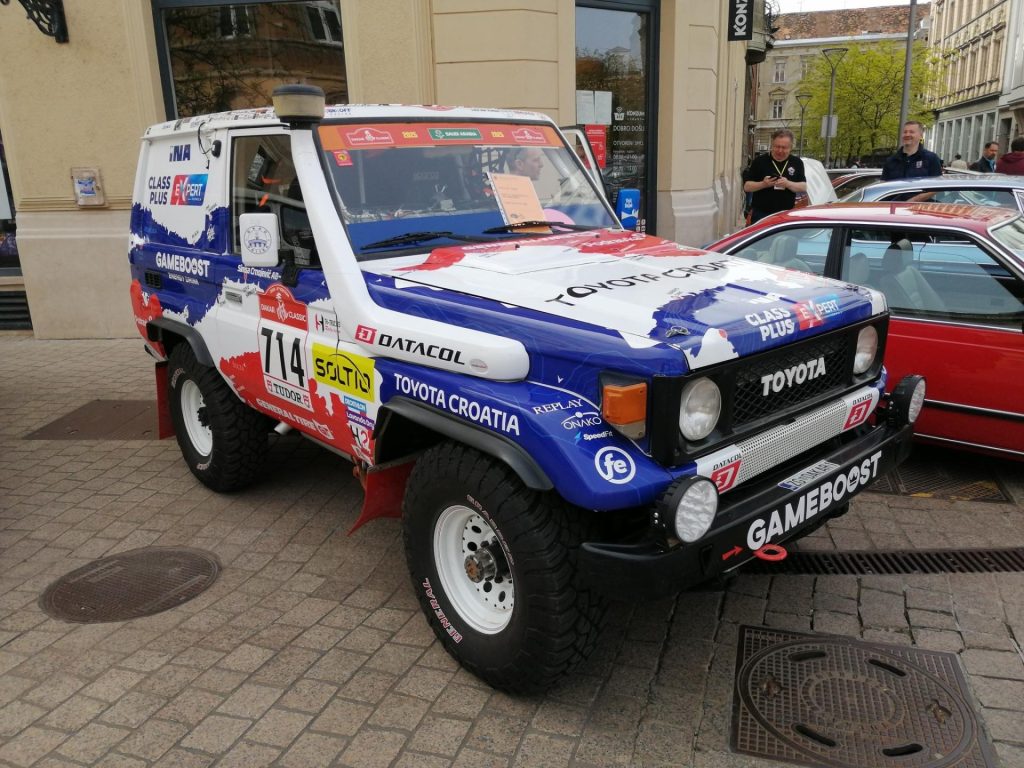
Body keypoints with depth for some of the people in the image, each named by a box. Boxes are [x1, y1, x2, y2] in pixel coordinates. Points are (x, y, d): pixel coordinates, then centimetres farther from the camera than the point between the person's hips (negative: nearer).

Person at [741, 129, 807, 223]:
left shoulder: (797, 163, 8)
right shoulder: (759, 161, 1)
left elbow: (804, 187, 2)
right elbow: (746, 186, -1)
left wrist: (788, 184, -17)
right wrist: (763, 184, -20)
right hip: (761, 214, -2)